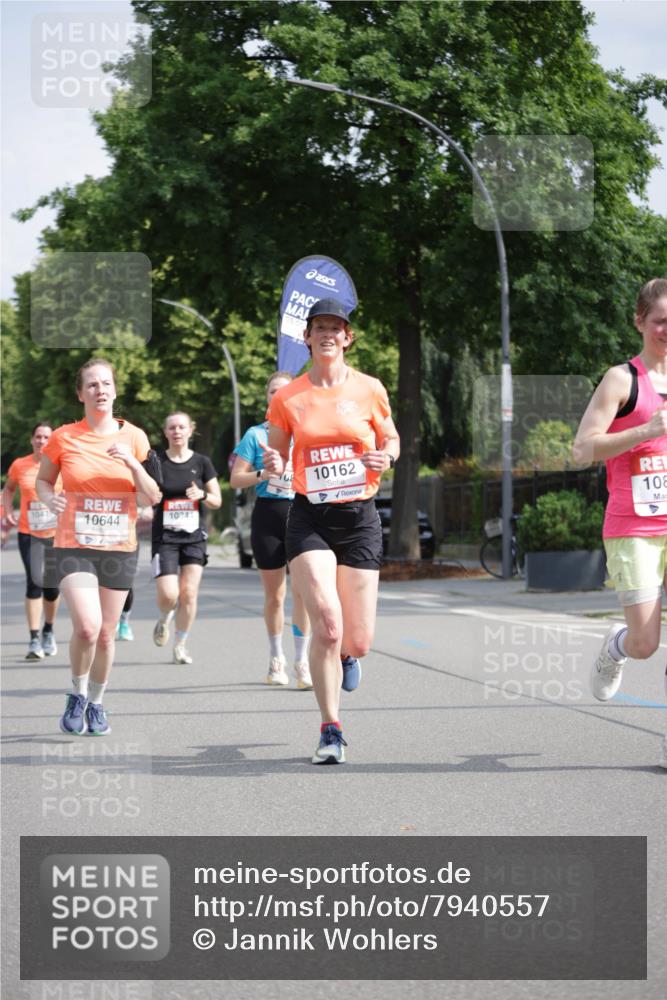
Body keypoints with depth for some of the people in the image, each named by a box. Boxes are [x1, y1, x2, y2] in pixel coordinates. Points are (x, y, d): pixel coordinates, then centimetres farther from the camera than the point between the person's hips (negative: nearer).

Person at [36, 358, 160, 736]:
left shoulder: (134, 437, 1)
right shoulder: (63, 438, -2)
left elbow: (153, 498, 2)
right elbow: (43, 479, 13)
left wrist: (133, 465, -15)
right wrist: (50, 498, -9)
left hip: (120, 548, 2)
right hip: (74, 545, -2)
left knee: (107, 634, 7)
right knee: (87, 626, -19)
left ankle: (97, 704, 28)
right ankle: (77, 695, 6)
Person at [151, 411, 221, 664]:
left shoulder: (202, 462, 4)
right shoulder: (156, 461, 0)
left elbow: (217, 501, 8)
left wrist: (202, 495, -12)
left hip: (194, 536, 2)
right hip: (165, 536, -1)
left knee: (189, 594, -4)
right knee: (168, 594, -13)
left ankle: (180, 645, 12)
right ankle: (163, 621, 22)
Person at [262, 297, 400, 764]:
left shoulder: (369, 389, 2)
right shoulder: (287, 398, 1)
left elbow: (391, 440, 14)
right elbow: (277, 454, 11)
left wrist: (386, 457, -8)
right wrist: (273, 465, -13)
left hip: (360, 518, 1)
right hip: (310, 518, -1)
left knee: (358, 642, -1)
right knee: (327, 623, -19)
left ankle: (339, 656, 39)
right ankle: (331, 729, -5)